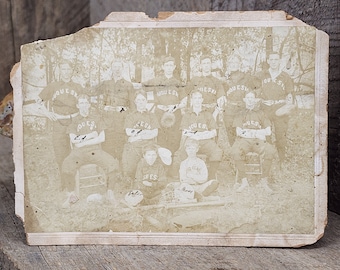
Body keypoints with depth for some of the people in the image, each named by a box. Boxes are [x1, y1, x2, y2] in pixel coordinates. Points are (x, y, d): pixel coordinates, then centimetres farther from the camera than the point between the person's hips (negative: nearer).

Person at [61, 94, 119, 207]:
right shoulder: (74, 121, 16)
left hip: (95, 150, 1)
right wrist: (91, 135, 0)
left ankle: (110, 193, -8)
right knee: (66, 167, -32)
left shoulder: (96, 119, 18)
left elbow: (102, 138, 5)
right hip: (78, 152, -1)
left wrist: (83, 142, -3)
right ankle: (71, 196, -7)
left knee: (113, 163, -28)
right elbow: (73, 139, 1)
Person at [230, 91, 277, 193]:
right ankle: (244, 181, -23)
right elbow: (239, 132, 5)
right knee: (235, 152, -35)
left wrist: (248, 132, -1)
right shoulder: (241, 115, 21)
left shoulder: (261, 114, 21)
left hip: (258, 141, 0)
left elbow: (268, 131, 9)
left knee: (270, 151, -33)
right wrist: (258, 133, -2)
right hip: (244, 141, 0)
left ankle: (264, 181, -21)